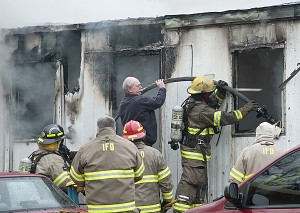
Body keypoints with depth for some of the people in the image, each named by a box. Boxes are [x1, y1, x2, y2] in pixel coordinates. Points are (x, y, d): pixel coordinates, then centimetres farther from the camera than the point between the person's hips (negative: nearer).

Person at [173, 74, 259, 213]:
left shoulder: (191, 103, 9)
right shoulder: (201, 110, -22)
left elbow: (212, 104, 26)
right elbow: (223, 118, -21)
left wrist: (220, 92, 11)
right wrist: (244, 110, -12)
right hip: (195, 153, -11)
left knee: (201, 182, 16)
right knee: (190, 182, -12)